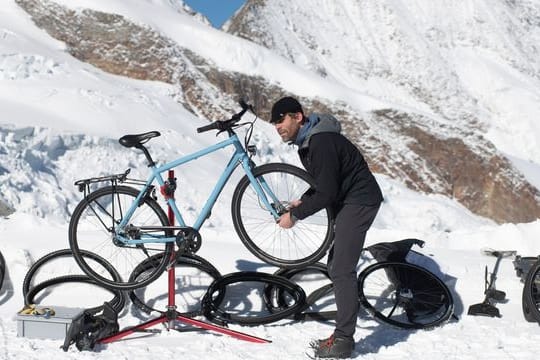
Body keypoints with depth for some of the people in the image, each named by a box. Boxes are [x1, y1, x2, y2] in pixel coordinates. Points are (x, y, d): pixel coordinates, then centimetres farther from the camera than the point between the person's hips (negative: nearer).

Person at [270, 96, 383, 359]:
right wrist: (302, 201, 6)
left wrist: (295, 215, -18)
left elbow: (326, 193, -26)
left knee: (341, 269, -13)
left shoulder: (322, 142, -24)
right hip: (347, 201, 11)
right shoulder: (305, 142, 9)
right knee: (336, 265, 16)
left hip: (359, 201, -11)